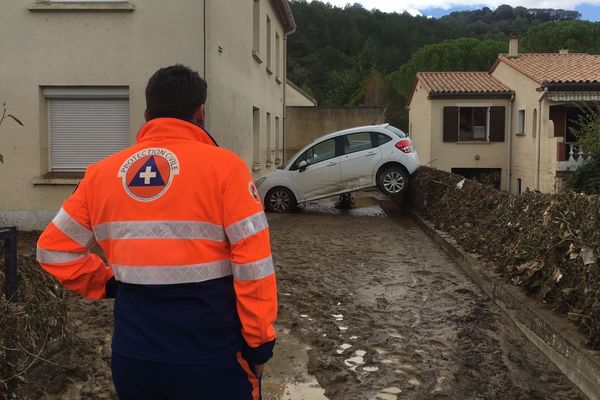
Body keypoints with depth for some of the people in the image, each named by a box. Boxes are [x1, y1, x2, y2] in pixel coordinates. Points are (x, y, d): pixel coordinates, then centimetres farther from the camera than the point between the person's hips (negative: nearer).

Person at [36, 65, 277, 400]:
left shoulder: (102, 172, 3)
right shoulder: (223, 166, -10)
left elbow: (54, 249, 10)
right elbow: (253, 265, -13)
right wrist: (260, 341, -4)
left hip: (133, 353, 4)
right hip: (211, 355, -4)